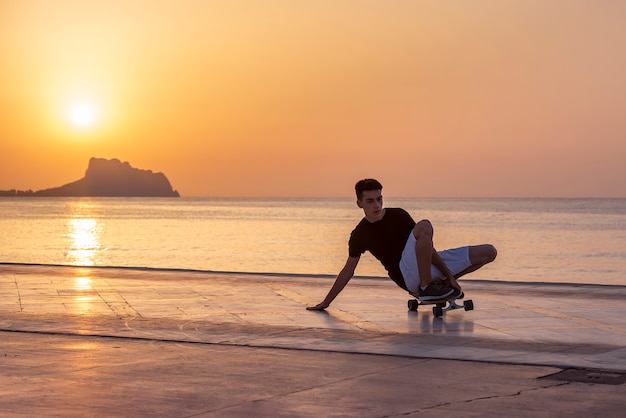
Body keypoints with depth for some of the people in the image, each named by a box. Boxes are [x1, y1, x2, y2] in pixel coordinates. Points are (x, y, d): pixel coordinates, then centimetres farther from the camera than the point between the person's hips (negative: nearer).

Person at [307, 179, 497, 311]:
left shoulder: (398, 216, 4)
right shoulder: (359, 235, 1)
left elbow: (426, 246, 1)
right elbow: (348, 271, 12)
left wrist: (448, 274, -6)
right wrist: (325, 302, 12)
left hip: (430, 263, 4)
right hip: (407, 275, -4)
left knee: (489, 252, -3)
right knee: (424, 226, -32)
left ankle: (444, 283, 11)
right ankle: (426, 287, -22)